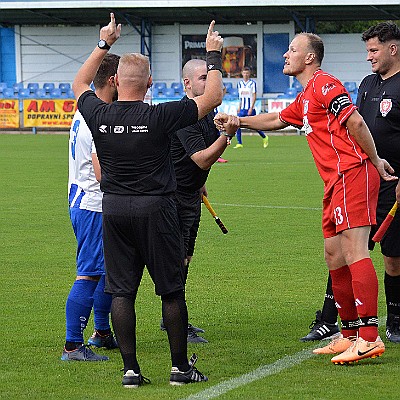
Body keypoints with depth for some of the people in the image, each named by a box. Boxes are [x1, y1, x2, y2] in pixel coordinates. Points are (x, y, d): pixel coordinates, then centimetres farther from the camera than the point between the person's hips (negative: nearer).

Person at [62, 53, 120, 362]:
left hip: (82, 201, 11)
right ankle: (72, 345, -8)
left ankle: (102, 333, 32)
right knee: (89, 275, -9)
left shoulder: (85, 111, 11)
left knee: (108, 269, 21)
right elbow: (103, 174, -25)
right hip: (93, 206, -11)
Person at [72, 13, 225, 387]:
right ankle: (180, 366, 11)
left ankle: (130, 369, 4)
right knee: (172, 290, 6)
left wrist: (103, 45, 28)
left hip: (113, 208, 3)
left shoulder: (98, 115, -4)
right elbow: (212, 97, -4)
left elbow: (79, 84, 20)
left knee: (121, 291, 6)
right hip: (155, 209, -3)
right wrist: (213, 56, 9)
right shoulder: (159, 117, -14)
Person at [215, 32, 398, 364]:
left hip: (353, 174, -10)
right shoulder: (304, 99, 24)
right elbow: (275, 120, 40)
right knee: (334, 256, 11)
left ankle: (370, 337, -22)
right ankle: (350, 334, 16)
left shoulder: (324, 85, -8)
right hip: (337, 182, 10)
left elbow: (355, 122, -16)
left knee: (354, 251, -16)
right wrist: (237, 122, 34)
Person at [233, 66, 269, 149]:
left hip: (250, 109, -4)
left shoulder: (252, 83, -4)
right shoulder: (240, 83, 10)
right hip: (242, 109, 4)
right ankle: (239, 144, -3)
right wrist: (239, 107, 12)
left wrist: (251, 108, -15)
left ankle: (264, 138, 27)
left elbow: (254, 96, -7)